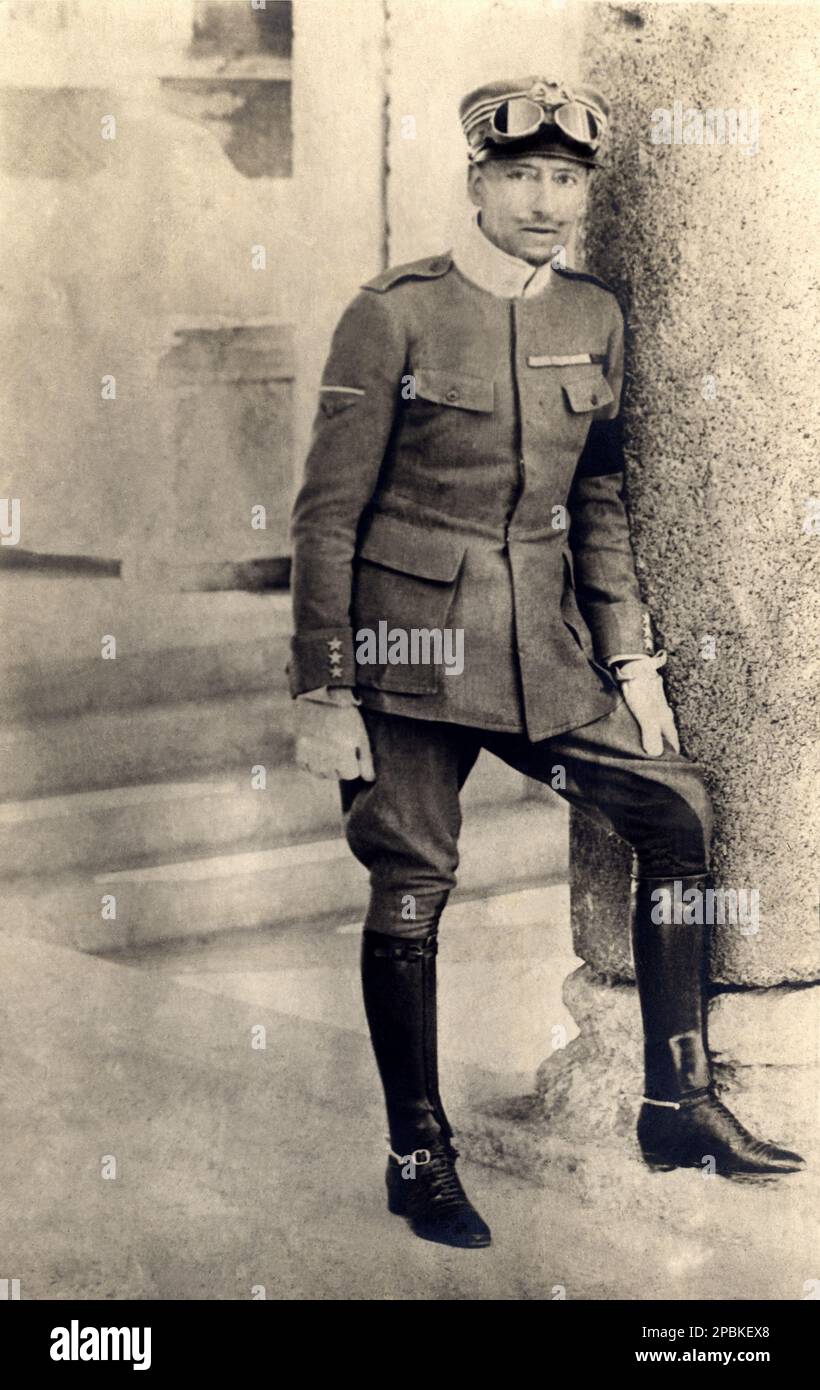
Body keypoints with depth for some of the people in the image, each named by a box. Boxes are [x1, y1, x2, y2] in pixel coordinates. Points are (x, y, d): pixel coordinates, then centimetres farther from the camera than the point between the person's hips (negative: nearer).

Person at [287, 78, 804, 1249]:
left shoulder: (595, 318, 9)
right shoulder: (395, 315, -7)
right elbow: (328, 514, -7)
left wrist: (629, 657, 8)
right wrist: (323, 696, -10)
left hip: (548, 643, 5)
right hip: (414, 641, -5)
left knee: (678, 811, -3)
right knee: (410, 888, 0)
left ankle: (679, 1106, 10)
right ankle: (419, 1160, 16)